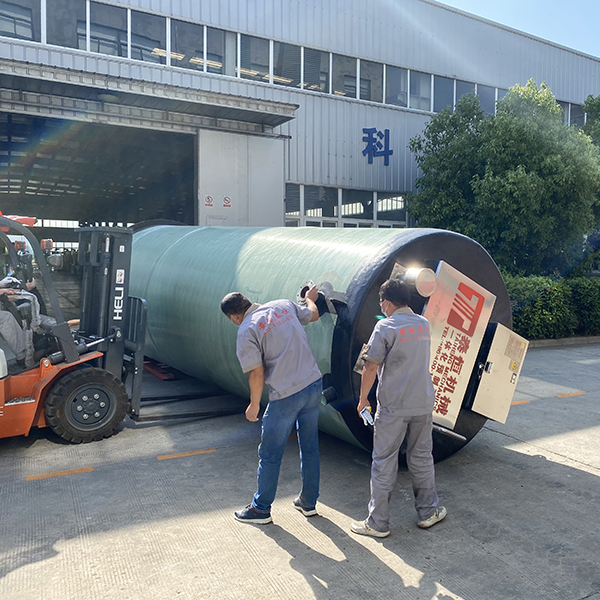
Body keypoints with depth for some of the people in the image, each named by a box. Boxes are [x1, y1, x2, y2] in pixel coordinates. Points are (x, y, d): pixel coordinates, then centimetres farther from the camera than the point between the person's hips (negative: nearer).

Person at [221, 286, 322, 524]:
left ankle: (261, 509, 24)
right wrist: (310, 298, 43)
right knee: (310, 447, 19)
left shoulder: (246, 331, -10)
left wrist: (254, 405, 2)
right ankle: (308, 502, 33)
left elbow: (257, 374, -12)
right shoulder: (283, 305, 6)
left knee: (270, 455, 10)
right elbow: (313, 315, 22)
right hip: (314, 384, 7)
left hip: (286, 396, -7)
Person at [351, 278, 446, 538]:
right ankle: (428, 512, 29)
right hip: (423, 402, 6)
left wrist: (363, 398, 0)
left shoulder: (385, 327, -11)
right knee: (421, 458, 18)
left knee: (384, 462, 3)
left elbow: (371, 367, -13)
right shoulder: (424, 324, 7)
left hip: (393, 406, -5)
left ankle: (378, 523, 11)